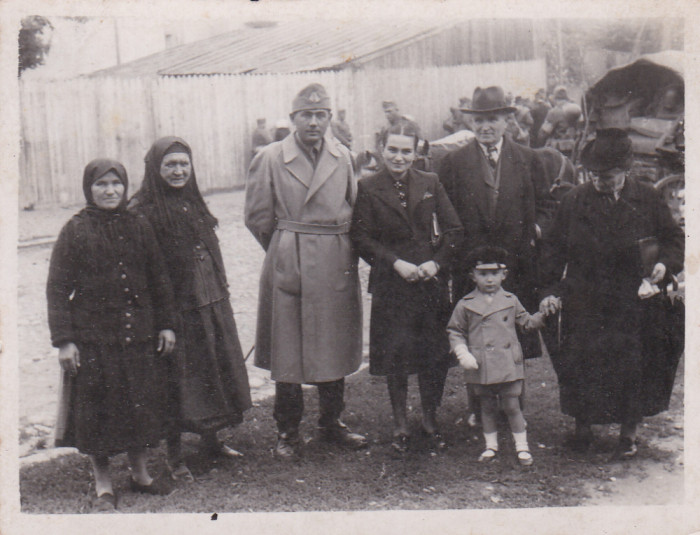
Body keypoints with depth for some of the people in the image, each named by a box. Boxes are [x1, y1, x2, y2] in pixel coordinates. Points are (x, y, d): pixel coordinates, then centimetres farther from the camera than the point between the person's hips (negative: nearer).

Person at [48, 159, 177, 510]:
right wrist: (63, 340, -11)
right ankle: (103, 486, 18)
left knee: (140, 403, 10)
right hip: (93, 336, -3)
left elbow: (158, 280, 12)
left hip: (137, 333, 3)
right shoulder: (75, 231, -4)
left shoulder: (138, 227, 6)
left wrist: (166, 324, 8)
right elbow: (57, 288, -5)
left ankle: (140, 474, 28)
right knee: (97, 407, 4)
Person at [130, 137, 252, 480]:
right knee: (177, 377, 1)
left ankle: (210, 440, 31)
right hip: (174, 307, -7)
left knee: (215, 370, 14)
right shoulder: (143, 211, -11)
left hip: (211, 302, 7)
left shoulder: (193, 203, 11)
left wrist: (220, 293, 15)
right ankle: (174, 455, 15)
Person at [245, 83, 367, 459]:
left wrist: (335, 248, 9)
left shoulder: (342, 158, 6)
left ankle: (331, 424, 27)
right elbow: (258, 217, 1)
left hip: (337, 265, 4)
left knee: (334, 348, 12)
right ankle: (287, 433, 16)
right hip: (288, 266, -3)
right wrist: (286, 250, 7)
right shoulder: (270, 159, -5)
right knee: (287, 353, 3)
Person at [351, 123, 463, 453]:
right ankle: (400, 425, 18)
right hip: (390, 284, -2)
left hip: (431, 279, 2)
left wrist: (437, 262, -8)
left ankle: (430, 420, 21)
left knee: (436, 354, 4)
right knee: (395, 354, 2)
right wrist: (395, 263, -14)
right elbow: (361, 237, -4)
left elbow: (453, 229, 6)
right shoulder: (368, 188, 0)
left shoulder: (430, 183, 7)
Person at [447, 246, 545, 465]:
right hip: (480, 367, 0)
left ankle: (522, 446, 14)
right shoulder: (465, 305, 2)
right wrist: (463, 355, -6)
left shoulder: (510, 301, 6)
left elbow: (526, 322, 17)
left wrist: (542, 315, 0)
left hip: (508, 364, 0)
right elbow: (455, 332, 6)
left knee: (512, 406, 1)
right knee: (487, 407, 11)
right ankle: (491, 445, 26)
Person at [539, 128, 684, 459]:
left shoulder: (648, 200, 1)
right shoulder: (574, 201, 3)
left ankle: (629, 432, 22)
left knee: (631, 367, 3)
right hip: (582, 305, 1)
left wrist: (665, 264, -10)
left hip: (632, 304, -1)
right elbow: (554, 248, 7)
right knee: (578, 364, 5)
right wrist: (550, 290, -1)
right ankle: (582, 427, 25)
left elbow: (675, 239, 10)